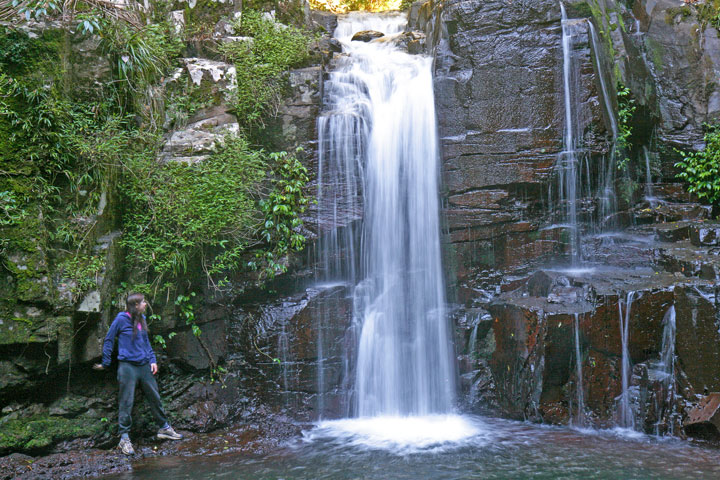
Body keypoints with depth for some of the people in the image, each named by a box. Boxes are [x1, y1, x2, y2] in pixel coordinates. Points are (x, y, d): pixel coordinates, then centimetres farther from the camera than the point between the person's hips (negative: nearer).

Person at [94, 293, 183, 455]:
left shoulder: (142, 319, 11)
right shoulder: (121, 319, -8)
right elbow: (108, 340, -1)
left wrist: (152, 360, 11)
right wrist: (105, 364, 1)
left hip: (144, 366, 6)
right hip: (128, 366, -6)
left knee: (154, 397, 12)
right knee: (126, 402, -2)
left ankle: (164, 428, 25)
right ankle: (124, 438, 6)